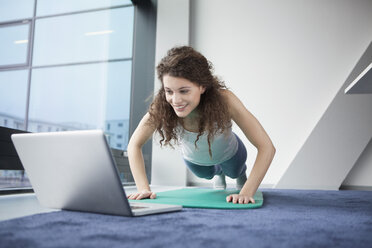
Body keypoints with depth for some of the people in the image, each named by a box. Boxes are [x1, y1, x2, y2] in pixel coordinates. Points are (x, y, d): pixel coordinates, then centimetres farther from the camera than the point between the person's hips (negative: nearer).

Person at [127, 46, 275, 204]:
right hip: (193, 160, 2)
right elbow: (135, 145, -26)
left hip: (229, 155, -1)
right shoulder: (161, 107, -40)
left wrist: (247, 193, -49)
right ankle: (219, 175, 70)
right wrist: (143, 188, -37)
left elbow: (266, 147, -42)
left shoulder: (223, 99, -44)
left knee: (235, 173, 33)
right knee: (207, 175, 35)